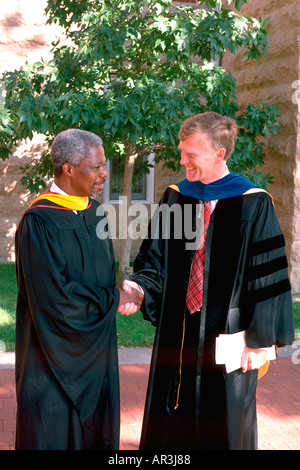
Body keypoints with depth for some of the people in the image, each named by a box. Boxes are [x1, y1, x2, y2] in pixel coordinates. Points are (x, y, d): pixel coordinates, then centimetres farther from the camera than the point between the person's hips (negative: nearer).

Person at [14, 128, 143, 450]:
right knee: (54, 429, 5)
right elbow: (54, 295, -22)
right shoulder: (39, 222, -18)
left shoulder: (96, 212, 5)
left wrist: (122, 293, -5)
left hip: (95, 348, 7)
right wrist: (114, 300, -11)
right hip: (57, 350, -7)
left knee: (95, 429, 13)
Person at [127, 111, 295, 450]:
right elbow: (155, 260, 6)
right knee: (169, 424, 15)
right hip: (177, 334, 4)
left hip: (227, 340, -4)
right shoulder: (175, 197, 2)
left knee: (223, 428, 12)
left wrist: (260, 340, -8)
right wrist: (139, 287, -14)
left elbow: (268, 278, -8)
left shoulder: (253, 205, -10)